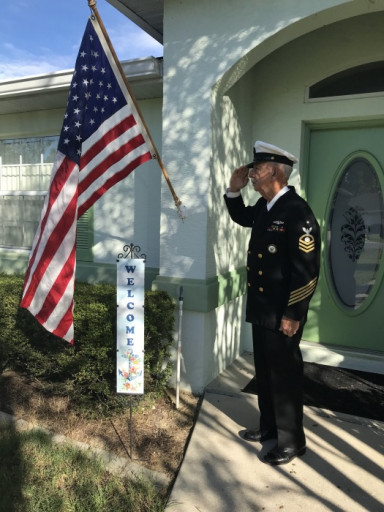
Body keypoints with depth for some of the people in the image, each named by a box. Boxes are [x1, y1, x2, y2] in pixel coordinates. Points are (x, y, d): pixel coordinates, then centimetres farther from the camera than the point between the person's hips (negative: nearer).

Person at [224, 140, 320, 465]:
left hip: (283, 313, -9)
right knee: (265, 371, 19)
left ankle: (291, 441, 24)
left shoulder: (297, 211, -19)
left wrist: (292, 314, -20)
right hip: (261, 308, 9)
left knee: (284, 374, 5)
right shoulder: (264, 208, 7)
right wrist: (234, 191, 11)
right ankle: (269, 426, 38)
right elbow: (242, 218, 30)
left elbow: (306, 270, -21)